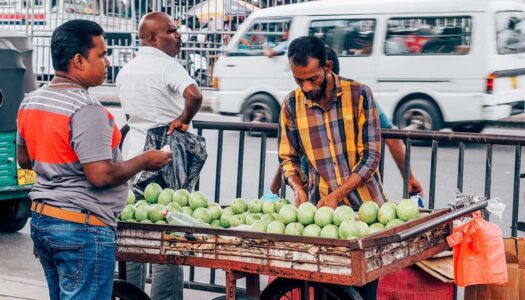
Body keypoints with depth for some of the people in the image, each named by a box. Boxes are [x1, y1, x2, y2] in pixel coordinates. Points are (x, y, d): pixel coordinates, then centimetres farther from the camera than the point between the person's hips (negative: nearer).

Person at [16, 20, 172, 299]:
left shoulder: (31, 101, 7)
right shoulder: (86, 109, -20)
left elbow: (24, 160, 18)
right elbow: (101, 176, -22)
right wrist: (145, 161, -9)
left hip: (40, 217, 9)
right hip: (81, 227, -9)